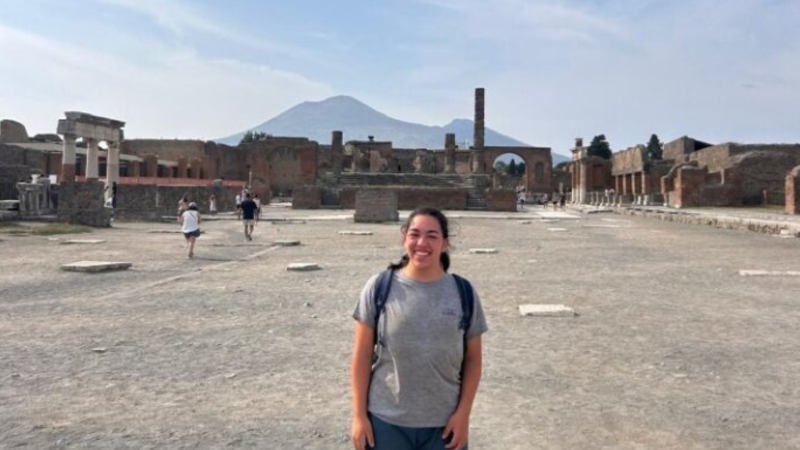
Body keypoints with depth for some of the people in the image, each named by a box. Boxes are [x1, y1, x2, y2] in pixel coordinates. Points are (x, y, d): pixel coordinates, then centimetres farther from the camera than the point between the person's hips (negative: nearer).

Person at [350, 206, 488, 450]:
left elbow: (473, 359, 3)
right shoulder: (379, 287, -7)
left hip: (444, 423, 1)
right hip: (386, 421, -1)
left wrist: (463, 412, -3)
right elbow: (362, 356, -3)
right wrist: (359, 415, -3)